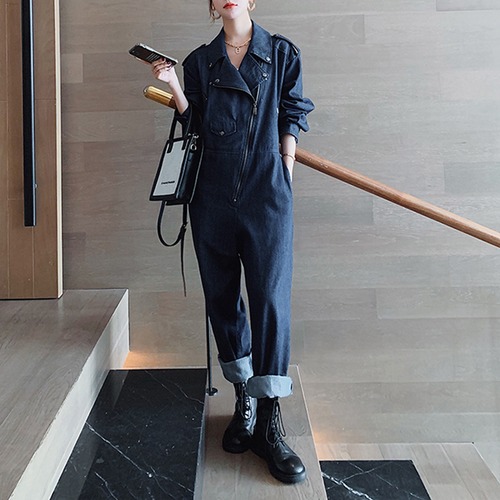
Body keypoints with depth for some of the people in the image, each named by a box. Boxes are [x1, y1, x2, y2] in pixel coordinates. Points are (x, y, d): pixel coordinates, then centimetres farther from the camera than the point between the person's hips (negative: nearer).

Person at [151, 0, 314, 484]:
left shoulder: (281, 53, 10)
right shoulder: (199, 61, 14)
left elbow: (291, 118, 10)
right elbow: (195, 121, 12)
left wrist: (285, 177, 1)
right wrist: (173, 86, -2)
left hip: (266, 194, -2)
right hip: (213, 194, 3)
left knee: (271, 298, -10)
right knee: (222, 298, 5)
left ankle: (269, 422, -6)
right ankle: (244, 400, 20)